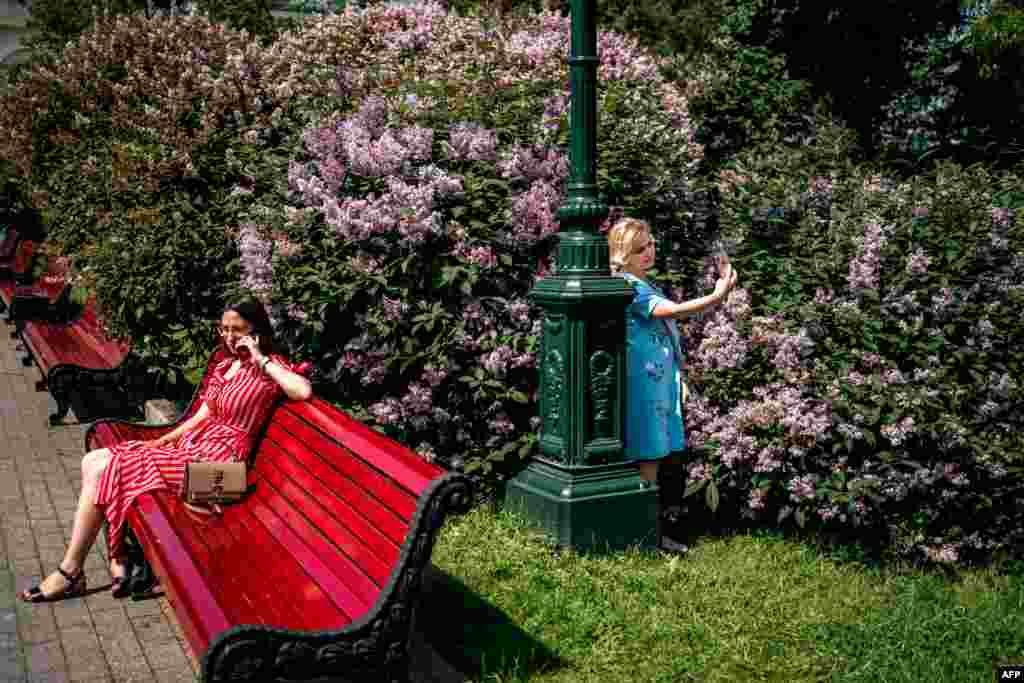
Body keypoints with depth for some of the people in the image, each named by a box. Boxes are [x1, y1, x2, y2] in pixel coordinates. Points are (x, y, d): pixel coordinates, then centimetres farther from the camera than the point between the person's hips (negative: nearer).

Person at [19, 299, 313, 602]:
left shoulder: (269, 368, -9)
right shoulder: (225, 365, 15)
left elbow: (304, 391, -31)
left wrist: (261, 360, -21)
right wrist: (158, 443, 6)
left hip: (212, 460, -9)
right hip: (190, 444, 9)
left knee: (101, 471, -11)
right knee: (92, 461, 3)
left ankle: (70, 574, 2)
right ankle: (117, 561, -1)